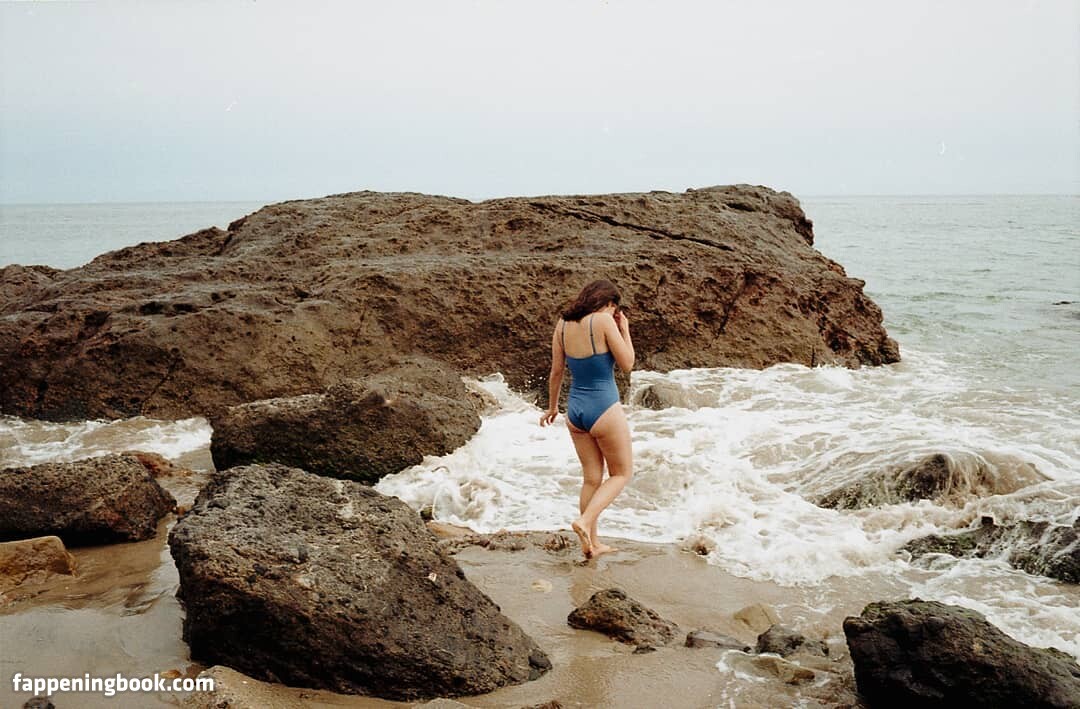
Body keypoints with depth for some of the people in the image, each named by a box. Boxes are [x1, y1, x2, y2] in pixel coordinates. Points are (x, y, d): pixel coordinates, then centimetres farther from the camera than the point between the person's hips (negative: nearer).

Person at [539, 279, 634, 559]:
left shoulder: (563, 323, 3)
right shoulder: (603, 320, -14)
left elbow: (556, 371, 9)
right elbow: (627, 364, -9)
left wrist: (552, 406, 22)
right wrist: (625, 329, 3)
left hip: (576, 409, 6)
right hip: (604, 410, -6)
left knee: (592, 478, 17)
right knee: (622, 473, 12)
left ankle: (592, 543, 21)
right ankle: (585, 521, -6)